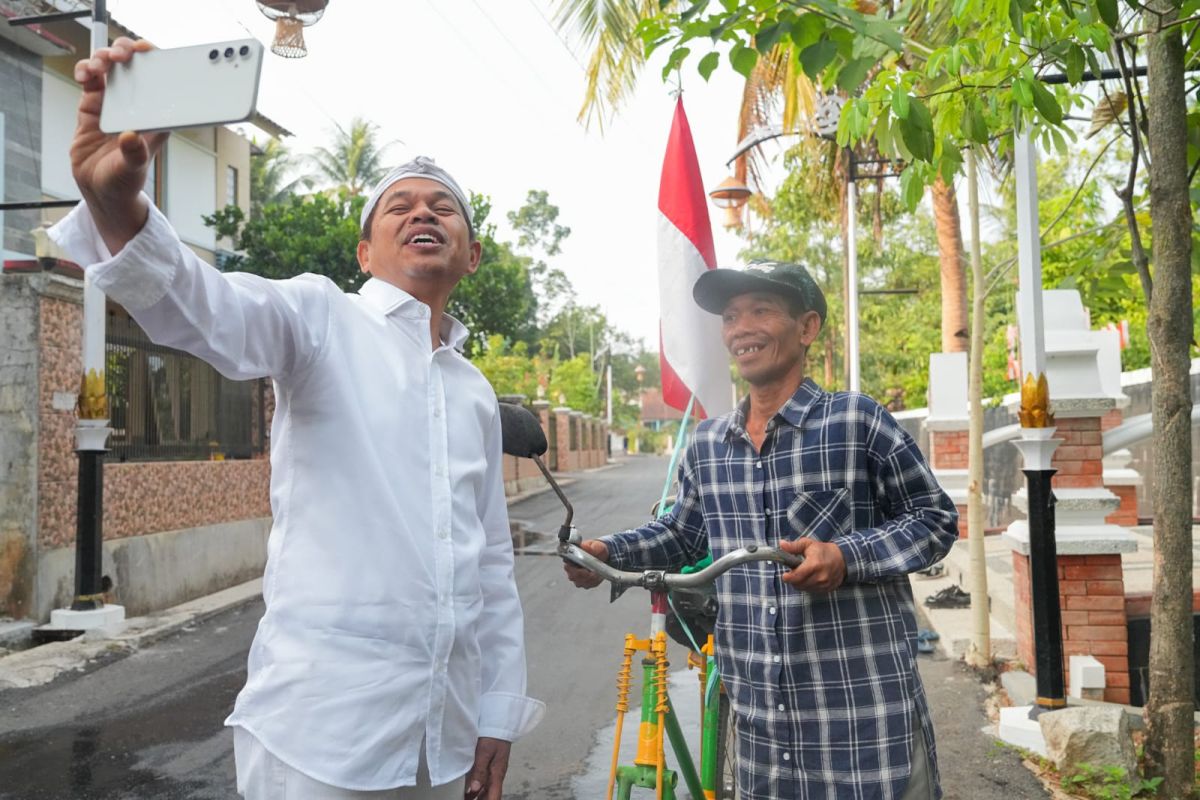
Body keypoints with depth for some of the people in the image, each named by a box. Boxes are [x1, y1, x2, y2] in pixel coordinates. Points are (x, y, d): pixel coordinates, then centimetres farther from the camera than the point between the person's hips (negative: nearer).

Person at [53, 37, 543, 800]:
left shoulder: (476, 390, 13)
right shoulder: (323, 318, -3)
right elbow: (205, 308, -25)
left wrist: (500, 711, 13)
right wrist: (115, 203, -45)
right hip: (325, 721, -6)